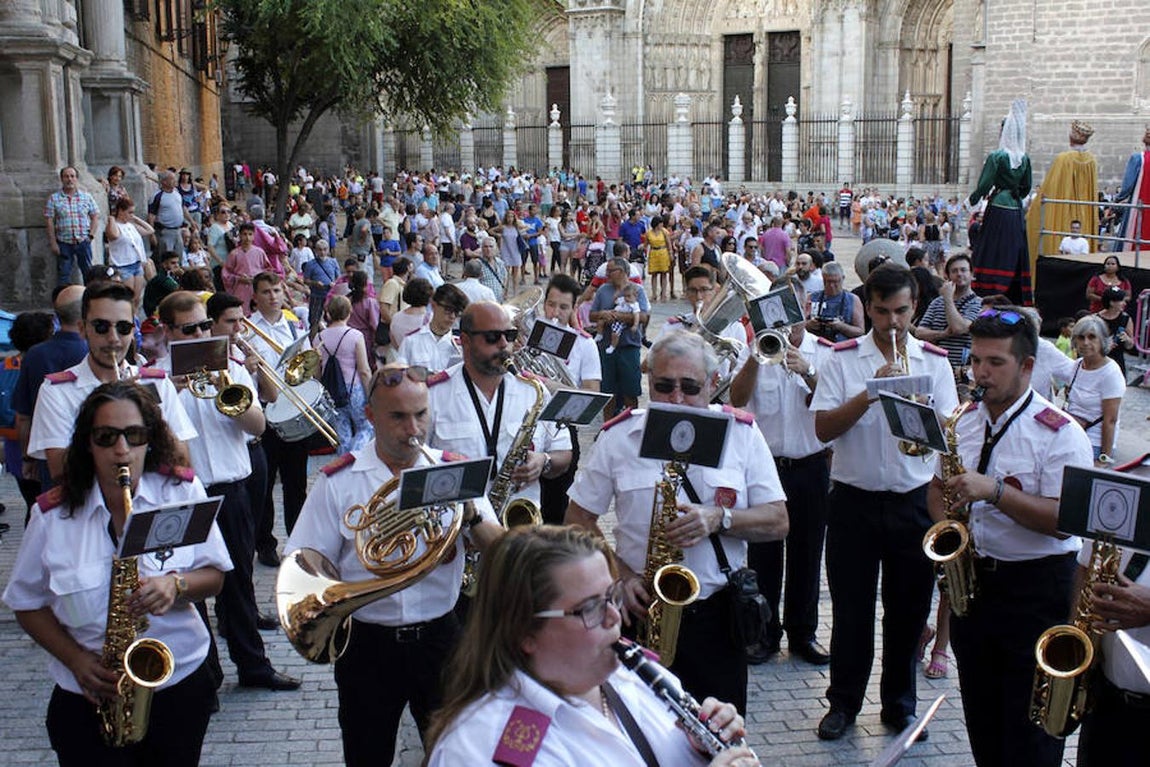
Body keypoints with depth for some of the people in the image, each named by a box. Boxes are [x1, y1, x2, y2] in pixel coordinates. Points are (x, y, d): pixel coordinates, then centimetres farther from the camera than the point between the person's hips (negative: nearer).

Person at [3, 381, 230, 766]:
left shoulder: (184, 491, -5)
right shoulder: (53, 514, -6)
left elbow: (214, 575, 0)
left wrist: (177, 585, -21)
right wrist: (75, 659, -12)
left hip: (181, 687, 1)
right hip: (87, 700, 0)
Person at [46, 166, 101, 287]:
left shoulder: (86, 197, 5)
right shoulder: (54, 198, 0)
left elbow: (95, 216, 9)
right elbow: (49, 221, -2)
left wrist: (91, 235, -2)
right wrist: (53, 242, -7)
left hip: (83, 241, 1)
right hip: (64, 243, -1)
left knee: (88, 271, 7)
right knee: (63, 274, 2)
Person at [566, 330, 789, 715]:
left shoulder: (742, 434, 0)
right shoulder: (618, 437, -1)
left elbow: (777, 522, 0)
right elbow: (578, 518, 4)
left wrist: (720, 519, -19)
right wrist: (621, 575, -11)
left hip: (718, 612, 0)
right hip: (643, 608, 0)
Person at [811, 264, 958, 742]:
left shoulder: (934, 360, 3)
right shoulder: (843, 358, -1)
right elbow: (823, 428, -9)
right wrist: (870, 393, -20)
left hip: (914, 500, 1)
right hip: (855, 500, -1)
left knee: (909, 608, 10)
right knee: (850, 608, 7)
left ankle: (900, 705, 27)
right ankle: (843, 703, 23)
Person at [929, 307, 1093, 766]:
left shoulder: (1060, 433, -12)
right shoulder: (964, 423, 8)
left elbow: (1064, 519, -20)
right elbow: (937, 487, 18)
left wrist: (994, 491, -28)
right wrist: (946, 523, -3)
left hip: (1036, 587, -6)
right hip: (971, 578, 6)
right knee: (981, 717, 17)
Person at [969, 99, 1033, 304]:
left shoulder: (996, 157, -11)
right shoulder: (1025, 159, 5)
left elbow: (984, 185, -11)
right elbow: (1027, 187, 12)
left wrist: (972, 199, 4)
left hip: (998, 210, -5)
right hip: (1016, 211, 5)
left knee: (994, 255, -2)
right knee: (1015, 252, 9)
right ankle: (1016, 299, 12)